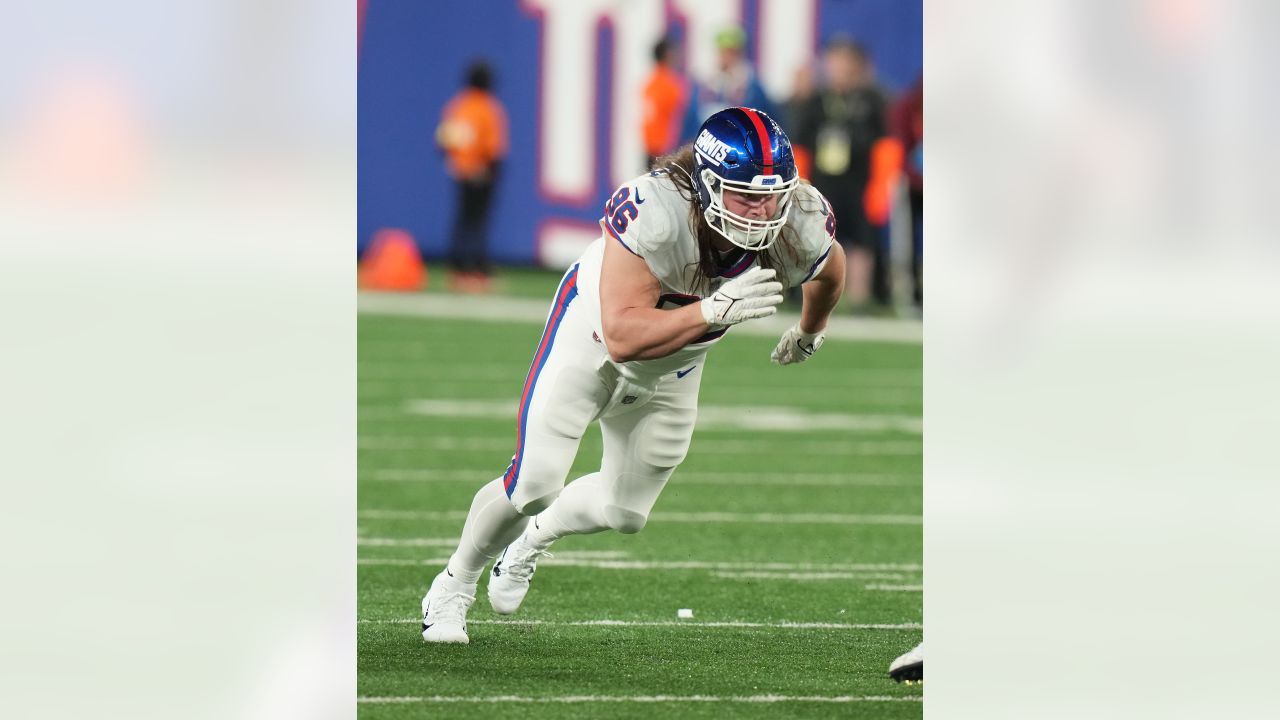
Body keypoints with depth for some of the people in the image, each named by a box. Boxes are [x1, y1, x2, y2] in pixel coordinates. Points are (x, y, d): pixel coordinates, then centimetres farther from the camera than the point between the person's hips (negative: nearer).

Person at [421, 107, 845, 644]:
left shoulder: (801, 227, -28)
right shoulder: (655, 213, -42)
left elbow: (829, 273, 0)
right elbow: (623, 338, -45)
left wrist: (809, 332, 18)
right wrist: (716, 309, -56)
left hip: (673, 368, 5)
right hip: (593, 333, -5)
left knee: (625, 510, 13)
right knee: (535, 484, -9)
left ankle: (534, 539, 47)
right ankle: (456, 582, 20)